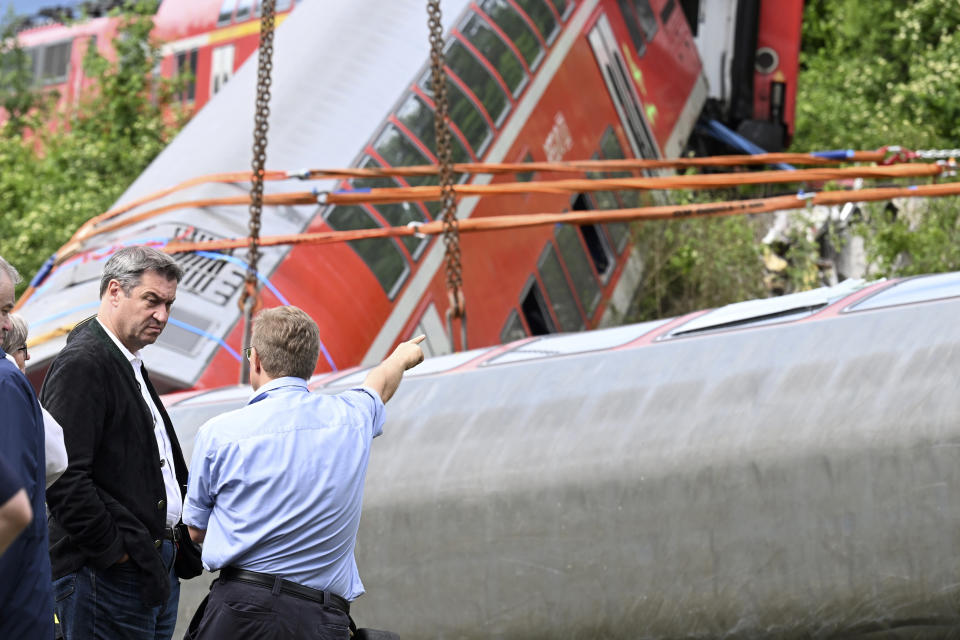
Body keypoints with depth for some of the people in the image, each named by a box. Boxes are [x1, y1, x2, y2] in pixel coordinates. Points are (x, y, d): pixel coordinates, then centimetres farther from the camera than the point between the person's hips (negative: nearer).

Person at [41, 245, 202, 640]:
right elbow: (63, 477, -22)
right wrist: (113, 550, -17)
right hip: (108, 576, -10)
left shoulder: (130, 366, 19)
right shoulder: (80, 364, -13)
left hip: (155, 571, 10)